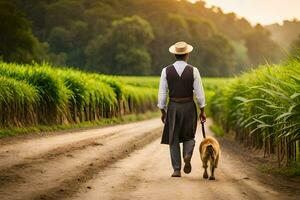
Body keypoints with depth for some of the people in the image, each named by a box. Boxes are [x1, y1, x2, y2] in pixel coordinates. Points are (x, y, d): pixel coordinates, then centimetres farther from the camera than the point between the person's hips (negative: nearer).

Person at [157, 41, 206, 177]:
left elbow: (162, 93, -4)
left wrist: (162, 111, 6)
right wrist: (202, 111, 4)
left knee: (174, 139, 10)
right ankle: (187, 156, -14)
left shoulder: (166, 71, -5)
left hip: (173, 107, 0)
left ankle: (177, 170, 5)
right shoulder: (193, 71, -7)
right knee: (189, 137, 16)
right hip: (189, 107, 0)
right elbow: (199, 93, -6)